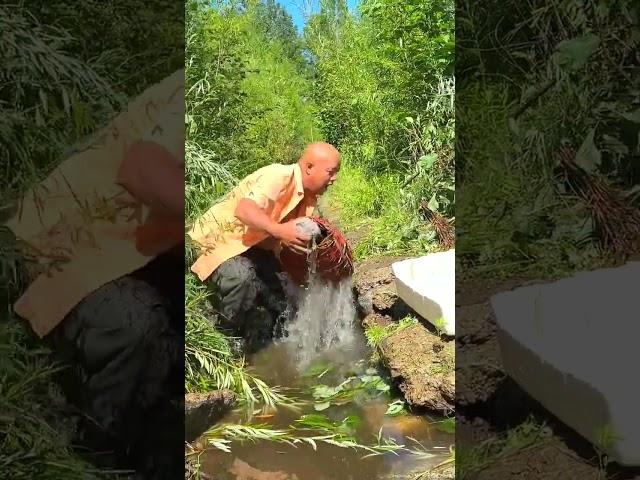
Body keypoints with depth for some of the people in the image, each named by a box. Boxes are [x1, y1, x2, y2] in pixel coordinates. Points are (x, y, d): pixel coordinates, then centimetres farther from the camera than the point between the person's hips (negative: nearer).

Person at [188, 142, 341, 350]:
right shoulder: (279, 177, -27)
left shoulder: (308, 196, 2)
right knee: (242, 278, -35)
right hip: (218, 239, -9)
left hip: (254, 247, 9)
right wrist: (278, 230, -58)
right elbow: (244, 210, -43)